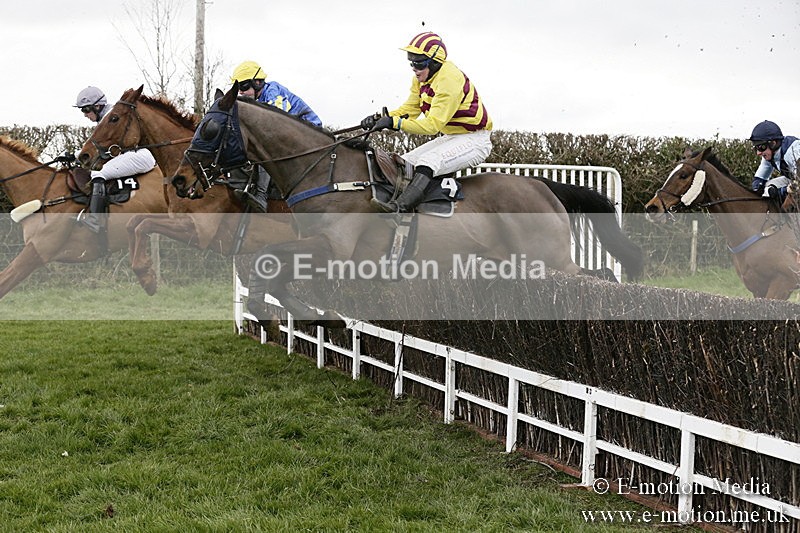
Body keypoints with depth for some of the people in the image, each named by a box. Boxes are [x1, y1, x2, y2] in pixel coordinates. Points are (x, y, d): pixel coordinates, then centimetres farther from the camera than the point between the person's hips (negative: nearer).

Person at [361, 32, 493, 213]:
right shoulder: (421, 78, 4)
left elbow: (432, 125, -29)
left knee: (428, 161, -33)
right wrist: (380, 118, -11)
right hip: (450, 137, 11)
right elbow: (409, 109, 7)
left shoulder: (449, 81, -25)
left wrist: (394, 122, -34)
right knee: (404, 164, 3)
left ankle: (400, 207, -49)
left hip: (474, 140, -11)